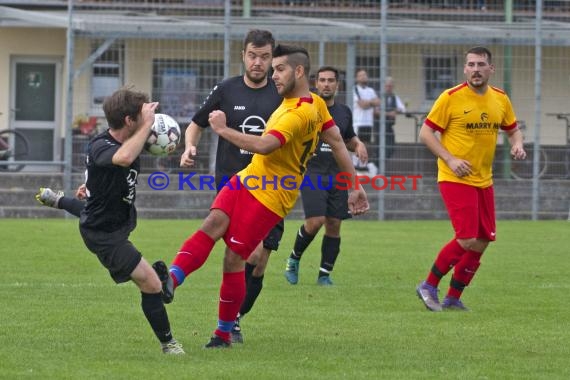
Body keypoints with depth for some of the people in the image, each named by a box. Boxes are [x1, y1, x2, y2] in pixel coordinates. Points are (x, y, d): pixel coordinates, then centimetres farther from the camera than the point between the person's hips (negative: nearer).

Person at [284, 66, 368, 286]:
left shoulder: (344, 112, 12)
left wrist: (358, 145, 5)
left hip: (337, 176, 4)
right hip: (312, 174, -4)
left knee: (334, 225, 2)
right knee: (315, 221, -17)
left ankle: (324, 274, 12)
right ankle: (294, 259, 8)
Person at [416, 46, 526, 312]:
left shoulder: (500, 99, 6)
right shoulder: (450, 98, -10)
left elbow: (512, 129, 20)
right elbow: (425, 133, -8)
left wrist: (517, 145, -3)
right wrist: (450, 160, -18)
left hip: (483, 180, 6)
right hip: (455, 179, -6)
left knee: (482, 242, 5)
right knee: (467, 239, -16)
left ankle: (453, 298, 18)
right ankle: (429, 287, 1)